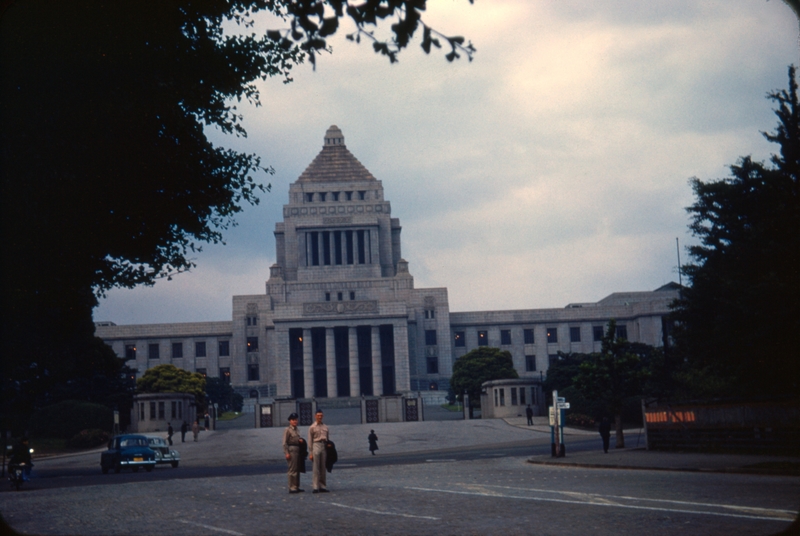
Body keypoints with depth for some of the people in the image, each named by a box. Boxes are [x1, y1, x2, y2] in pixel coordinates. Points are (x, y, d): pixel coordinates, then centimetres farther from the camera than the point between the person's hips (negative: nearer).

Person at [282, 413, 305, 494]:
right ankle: (292, 488, -5)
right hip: (291, 450, -9)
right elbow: (285, 442, -13)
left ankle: (296, 487, 20)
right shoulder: (287, 430, -9)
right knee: (292, 469, -8)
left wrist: (300, 440, 4)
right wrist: (287, 453, -19)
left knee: (297, 469, 13)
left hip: (297, 450, 9)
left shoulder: (296, 429, 16)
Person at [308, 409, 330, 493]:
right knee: (316, 468, -8)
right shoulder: (312, 427, 3)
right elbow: (310, 441, 1)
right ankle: (315, 487, -9)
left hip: (324, 446, 5)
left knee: (323, 468, 7)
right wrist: (310, 453, -4)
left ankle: (323, 486, 11)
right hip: (316, 446, -5)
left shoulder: (325, 427, 17)